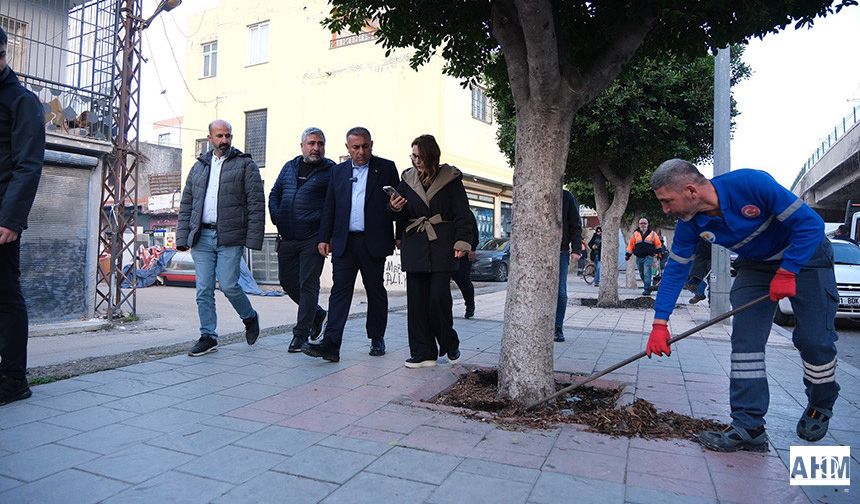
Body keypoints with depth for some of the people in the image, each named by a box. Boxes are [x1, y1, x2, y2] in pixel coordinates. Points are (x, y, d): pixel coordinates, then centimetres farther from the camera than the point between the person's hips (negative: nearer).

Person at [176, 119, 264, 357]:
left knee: (228, 286, -7)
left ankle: (250, 317, 21)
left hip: (230, 238, -4)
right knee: (204, 290, 4)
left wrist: (253, 238, -12)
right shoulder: (199, 167, 18)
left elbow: (256, 204, -4)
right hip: (202, 237, 5)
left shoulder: (245, 164, 3)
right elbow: (186, 205, 17)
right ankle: (208, 337, 14)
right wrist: (183, 237, 8)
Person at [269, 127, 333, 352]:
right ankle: (317, 314, 35)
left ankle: (301, 334, 7)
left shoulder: (331, 171, -3)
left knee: (308, 284, -2)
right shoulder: (290, 167, 14)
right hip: (287, 238, 6)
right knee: (287, 280, 14)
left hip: (313, 239, -6)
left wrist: (321, 219, -14)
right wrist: (277, 218, 7)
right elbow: (274, 194, 19)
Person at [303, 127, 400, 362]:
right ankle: (331, 344, -8)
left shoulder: (386, 168, 5)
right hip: (344, 243, 2)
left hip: (374, 242, -2)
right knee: (340, 290, -5)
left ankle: (377, 338, 23)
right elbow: (329, 207, 13)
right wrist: (324, 238, 6)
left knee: (375, 291, 9)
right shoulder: (338, 171, 13)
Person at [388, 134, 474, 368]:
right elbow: (402, 218, 13)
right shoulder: (408, 179, 11)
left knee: (439, 298, -7)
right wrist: (395, 209, -9)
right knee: (416, 301, 2)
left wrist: (463, 242, -11)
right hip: (414, 248, 4)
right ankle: (423, 353, 12)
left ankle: (450, 344, 17)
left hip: (441, 247, -3)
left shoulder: (450, 178, 2)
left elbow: (463, 214, 0)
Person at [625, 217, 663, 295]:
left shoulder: (652, 234, 6)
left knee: (647, 274, -11)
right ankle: (647, 287, 25)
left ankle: (647, 289, -9)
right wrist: (627, 255, 8)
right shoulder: (635, 234, 9)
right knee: (642, 274, 10)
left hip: (648, 257, -3)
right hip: (638, 258, 3)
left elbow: (658, 244, 11)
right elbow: (631, 245, 11)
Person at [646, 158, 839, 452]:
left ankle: (821, 406, 26)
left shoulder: (751, 184, -34)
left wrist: (786, 273, -27)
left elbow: (810, 223, -26)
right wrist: (660, 324, -12)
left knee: (814, 339, -4)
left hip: (804, 254, -4)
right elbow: (675, 271, -9)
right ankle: (749, 426, -4)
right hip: (755, 265, 4)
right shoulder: (689, 224, -17)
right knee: (745, 339, -8)